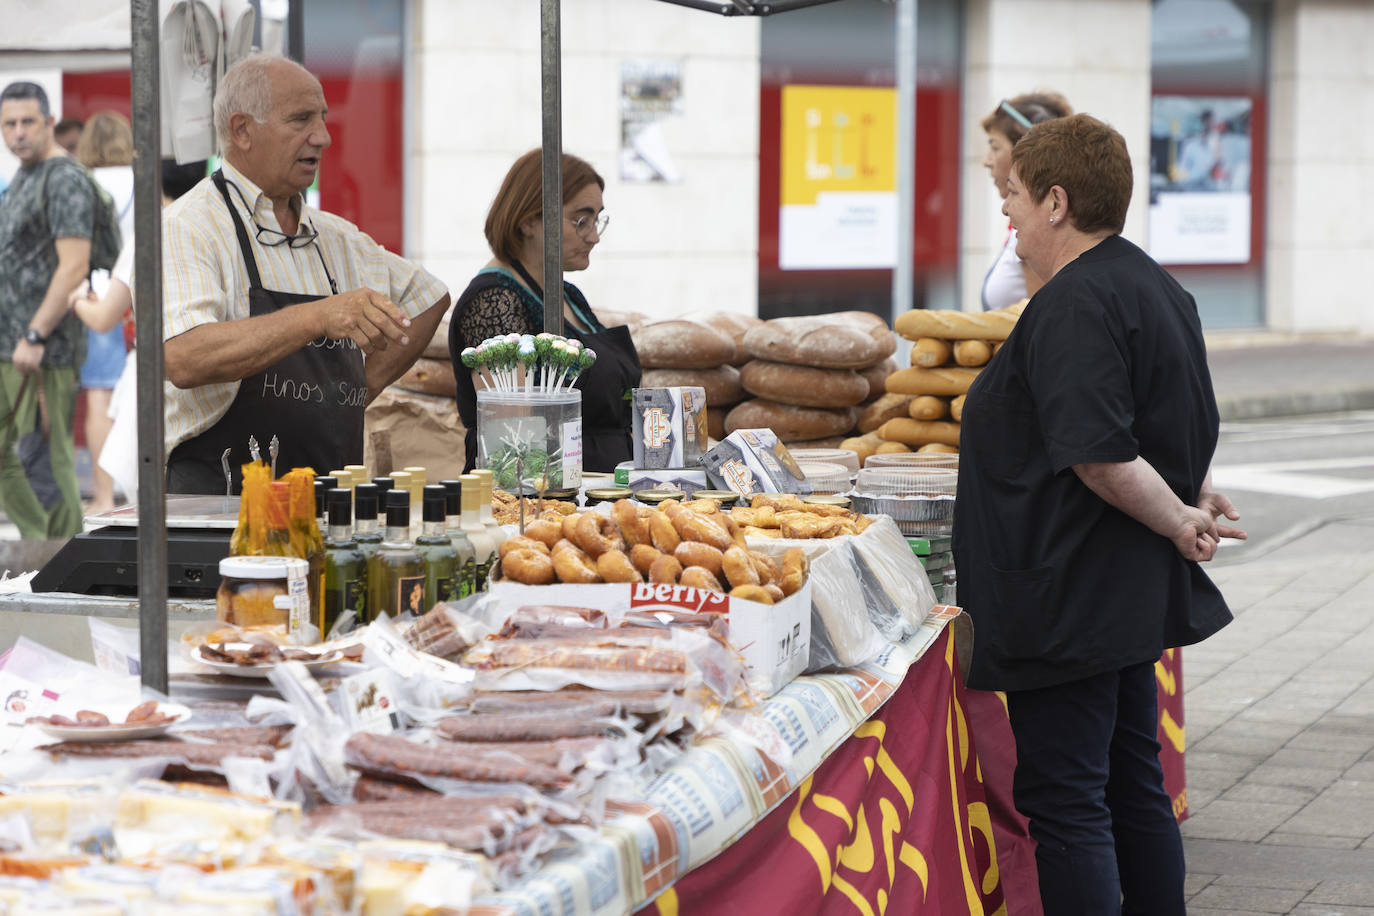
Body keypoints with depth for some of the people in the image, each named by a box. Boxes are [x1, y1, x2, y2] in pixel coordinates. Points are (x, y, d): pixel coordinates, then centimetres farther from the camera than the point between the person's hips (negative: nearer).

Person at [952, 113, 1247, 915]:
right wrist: (1195, 496, 8)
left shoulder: (1075, 305, -19)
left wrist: (1179, 520, -14)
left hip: (1070, 601, -10)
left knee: (1065, 802, -5)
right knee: (1136, 788, 17)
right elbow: (1190, 424, 24)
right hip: (1138, 599, 10)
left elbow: (1101, 455, -26)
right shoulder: (1157, 287, 14)